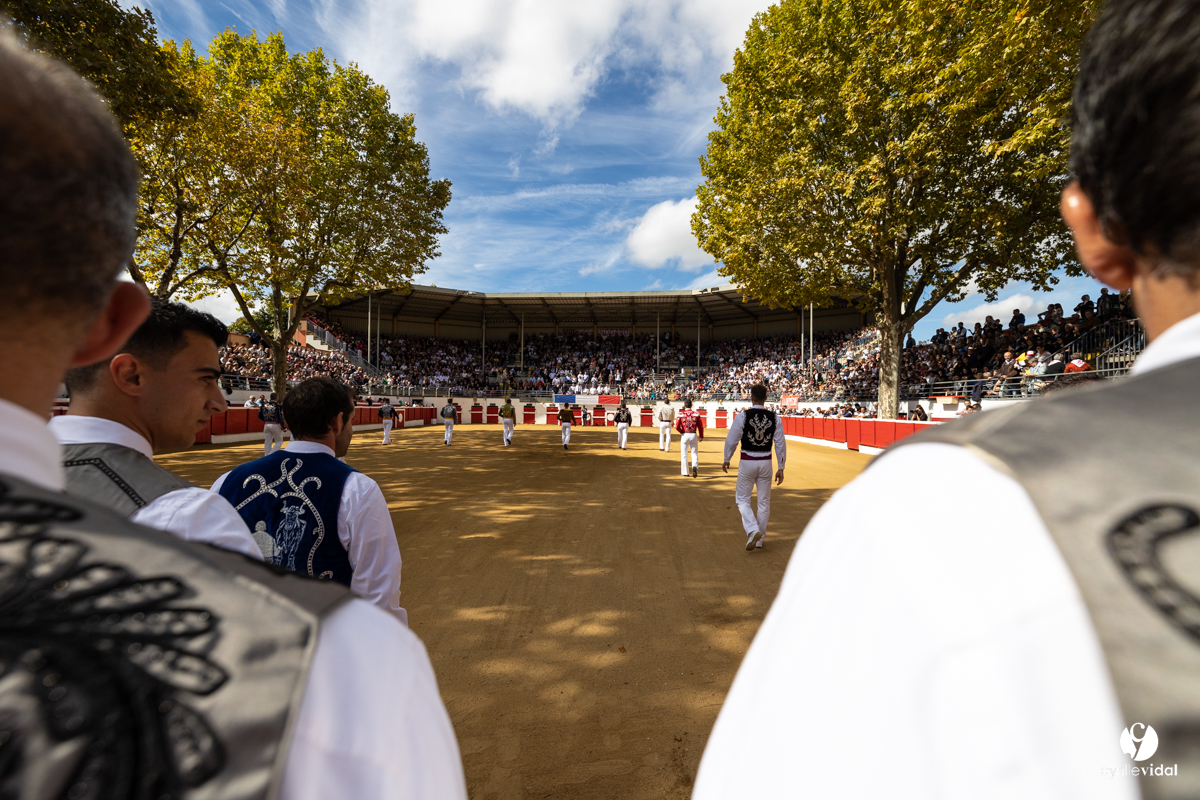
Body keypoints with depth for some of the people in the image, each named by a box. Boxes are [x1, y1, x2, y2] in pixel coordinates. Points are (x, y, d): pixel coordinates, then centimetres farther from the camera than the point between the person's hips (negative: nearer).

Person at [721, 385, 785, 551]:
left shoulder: (742, 416, -10)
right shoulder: (774, 418, -1)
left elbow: (731, 440, -7)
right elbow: (780, 444, 1)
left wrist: (726, 460, 9)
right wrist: (781, 468, 8)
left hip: (747, 462, -3)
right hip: (766, 463, 3)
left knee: (742, 499, 11)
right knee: (764, 501, 14)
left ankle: (753, 530, -11)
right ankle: (760, 540, 24)